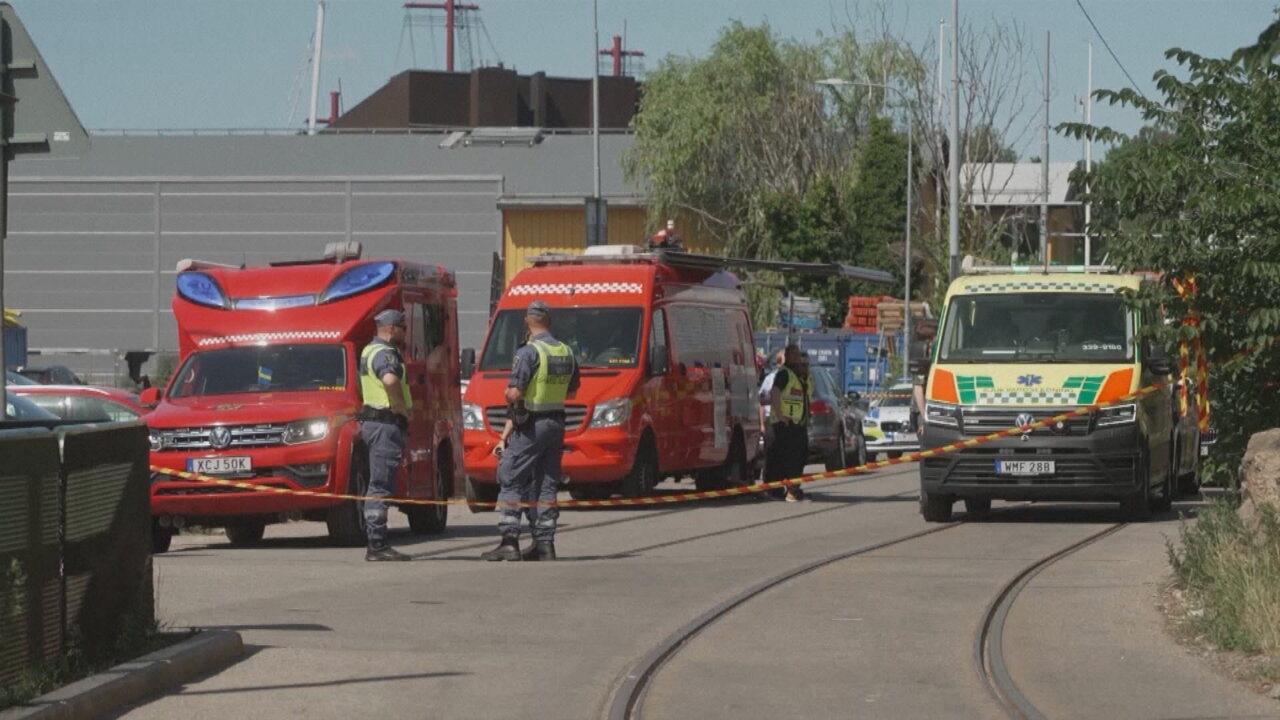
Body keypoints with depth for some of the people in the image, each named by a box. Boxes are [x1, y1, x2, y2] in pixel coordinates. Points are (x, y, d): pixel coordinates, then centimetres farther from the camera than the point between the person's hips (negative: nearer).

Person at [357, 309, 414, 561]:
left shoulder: (370, 351, 20)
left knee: (378, 485, 13)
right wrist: (402, 408, -20)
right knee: (380, 486, -11)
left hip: (372, 421, 11)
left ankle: (376, 544, 16)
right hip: (386, 423, -11)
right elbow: (390, 380, -34)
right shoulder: (384, 353, -14)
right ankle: (377, 546, -13)